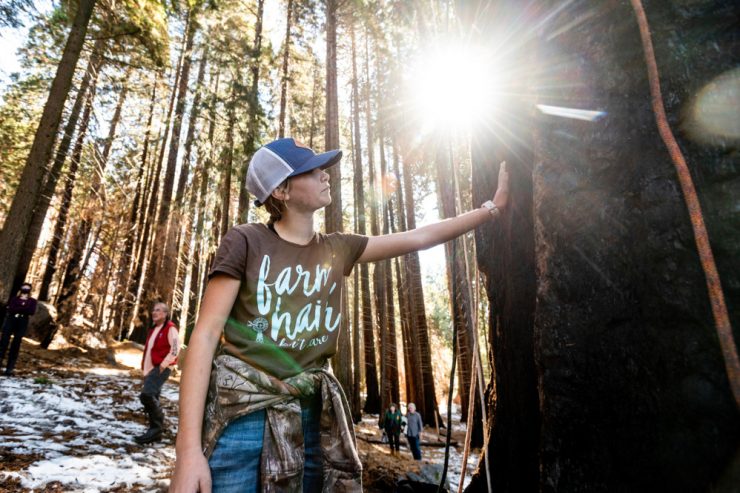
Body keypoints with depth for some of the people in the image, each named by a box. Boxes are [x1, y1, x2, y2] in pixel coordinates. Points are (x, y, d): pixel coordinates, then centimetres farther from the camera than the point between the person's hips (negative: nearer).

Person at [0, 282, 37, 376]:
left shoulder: (32, 301, 8)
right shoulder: (14, 298, 10)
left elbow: (32, 312, -8)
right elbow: (9, 309, -7)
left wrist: (17, 309, -12)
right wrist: (24, 308, -15)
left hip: (22, 324, -1)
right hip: (10, 321, 1)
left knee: (16, 346, 0)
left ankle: (9, 369, 2)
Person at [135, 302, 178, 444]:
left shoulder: (170, 328, -7)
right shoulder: (153, 329, 19)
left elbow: (175, 349, -16)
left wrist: (164, 364, -19)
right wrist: (144, 367, 17)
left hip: (161, 369, -9)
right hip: (150, 369, 9)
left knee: (146, 395, -23)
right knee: (152, 398, 10)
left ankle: (157, 426, -9)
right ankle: (155, 430, 19)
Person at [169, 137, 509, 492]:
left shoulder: (337, 249, 6)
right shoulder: (245, 241, -7)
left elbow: (418, 238, 8)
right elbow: (206, 334, -11)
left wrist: (493, 206, 9)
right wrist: (188, 450, -18)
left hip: (310, 415, 4)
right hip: (239, 413, -3)